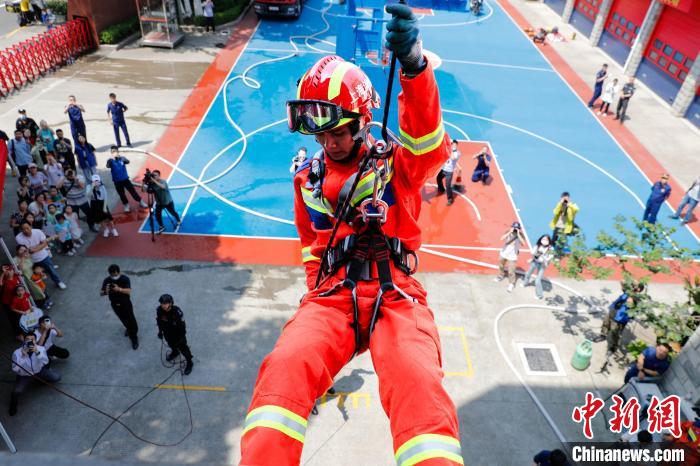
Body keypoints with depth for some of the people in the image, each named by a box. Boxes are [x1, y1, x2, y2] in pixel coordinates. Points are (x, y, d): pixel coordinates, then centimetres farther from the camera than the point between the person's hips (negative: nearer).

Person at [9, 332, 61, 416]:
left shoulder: (40, 348, -19)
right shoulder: (17, 352, -22)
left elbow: (45, 362, -31)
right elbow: (15, 369, -24)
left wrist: (37, 352, -46)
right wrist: (23, 357, -36)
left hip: (40, 371, 1)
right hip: (25, 375, -1)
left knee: (56, 378, -13)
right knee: (16, 391, -22)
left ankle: (43, 379, 24)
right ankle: (13, 407, 14)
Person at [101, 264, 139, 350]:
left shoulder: (125, 279, -23)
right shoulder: (106, 281, -15)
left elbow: (128, 291, -32)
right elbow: (101, 293, -14)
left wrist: (119, 289, -50)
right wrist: (105, 292, -38)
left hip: (126, 303, -3)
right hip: (115, 304, 4)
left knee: (131, 320, 3)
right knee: (123, 319, 25)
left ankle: (134, 338, 22)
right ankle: (128, 329, 56)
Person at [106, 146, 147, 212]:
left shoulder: (122, 158, -5)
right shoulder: (111, 161, -8)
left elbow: (127, 161, -26)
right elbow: (108, 166, -29)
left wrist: (121, 157, -47)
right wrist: (112, 158, -48)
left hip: (125, 179, 0)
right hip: (117, 181, 0)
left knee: (132, 191, 6)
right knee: (121, 194, 9)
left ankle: (141, 202, 20)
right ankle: (126, 206, 27)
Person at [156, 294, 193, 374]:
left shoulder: (177, 311, -36)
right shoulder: (159, 310, -25)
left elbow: (182, 324, -23)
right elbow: (159, 320, -3)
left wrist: (182, 336, -18)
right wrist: (160, 331, 3)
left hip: (178, 333, -4)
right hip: (167, 333, 5)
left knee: (182, 347, 7)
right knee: (171, 344, 30)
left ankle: (189, 362, 28)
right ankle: (175, 352, 63)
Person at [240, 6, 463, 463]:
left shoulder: (397, 164, 7)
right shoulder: (309, 179, 19)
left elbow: (430, 143, -17)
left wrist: (414, 65, -33)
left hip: (396, 294, -2)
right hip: (331, 296, 3)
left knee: (419, 386, -32)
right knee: (284, 368, -29)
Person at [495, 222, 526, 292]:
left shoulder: (520, 235, -20)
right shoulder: (508, 232, -15)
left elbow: (523, 243, -37)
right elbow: (502, 239, -31)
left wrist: (518, 234, -40)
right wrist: (510, 232, -39)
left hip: (512, 256, -3)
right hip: (503, 253, 4)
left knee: (511, 271, -4)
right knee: (501, 265, 26)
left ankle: (511, 284, 18)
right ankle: (501, 276, 54)